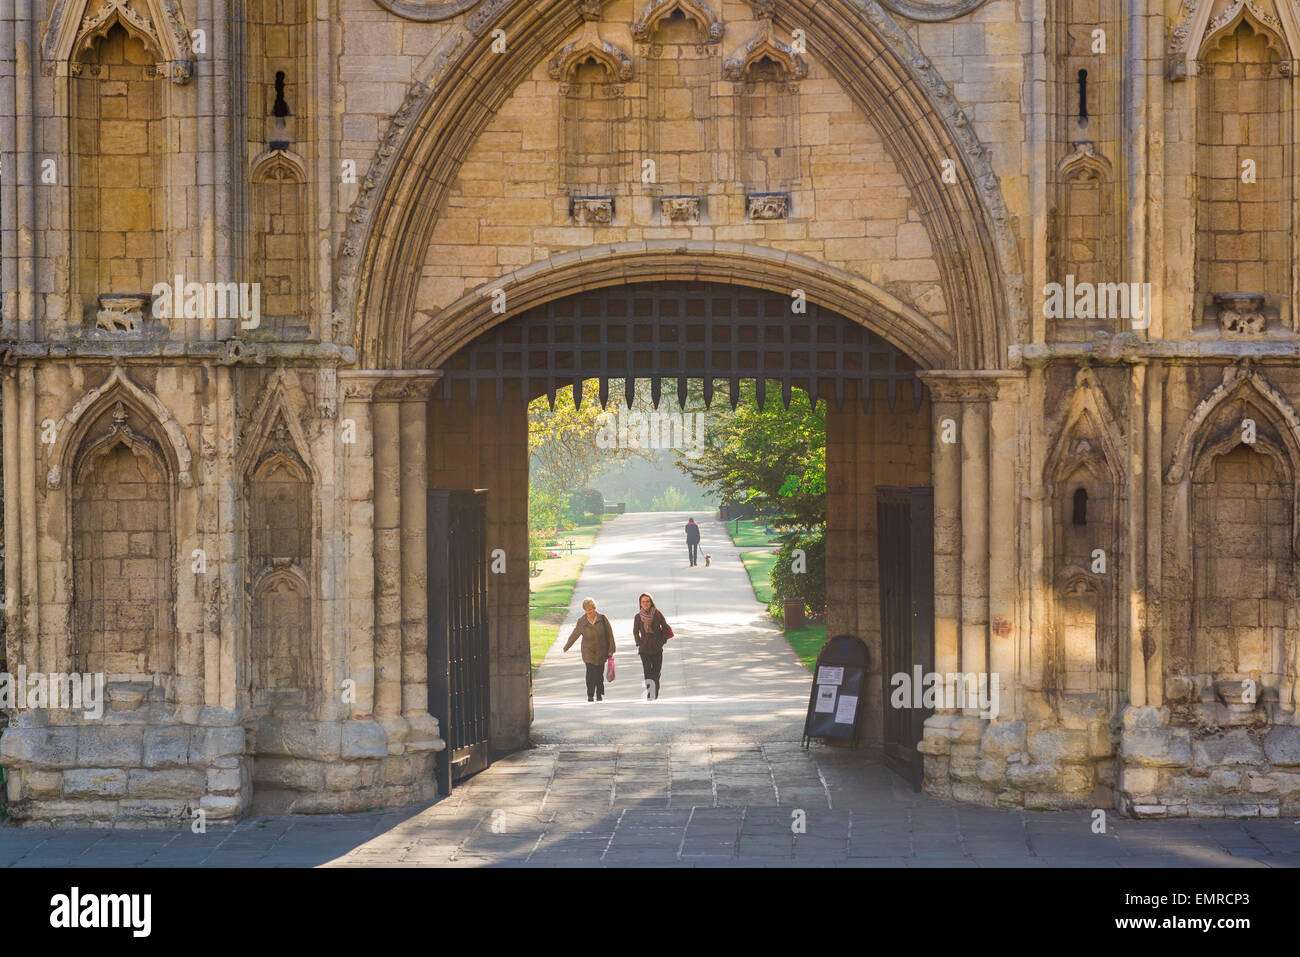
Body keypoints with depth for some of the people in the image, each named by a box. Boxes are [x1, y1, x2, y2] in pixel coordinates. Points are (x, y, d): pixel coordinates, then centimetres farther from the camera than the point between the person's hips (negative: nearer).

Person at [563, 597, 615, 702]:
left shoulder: (602, 619, -2)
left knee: (599, 674, 3)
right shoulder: (581, 622, -1)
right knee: (591, 673, -14)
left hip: (601, 652, 0)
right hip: (588, 652, 0)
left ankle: (599, 695, 21)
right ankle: (590, 695, -3)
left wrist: (611, 650, 0)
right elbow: (574, 635, 12)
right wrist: (566, 647, 21)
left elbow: (610, 634, 2)